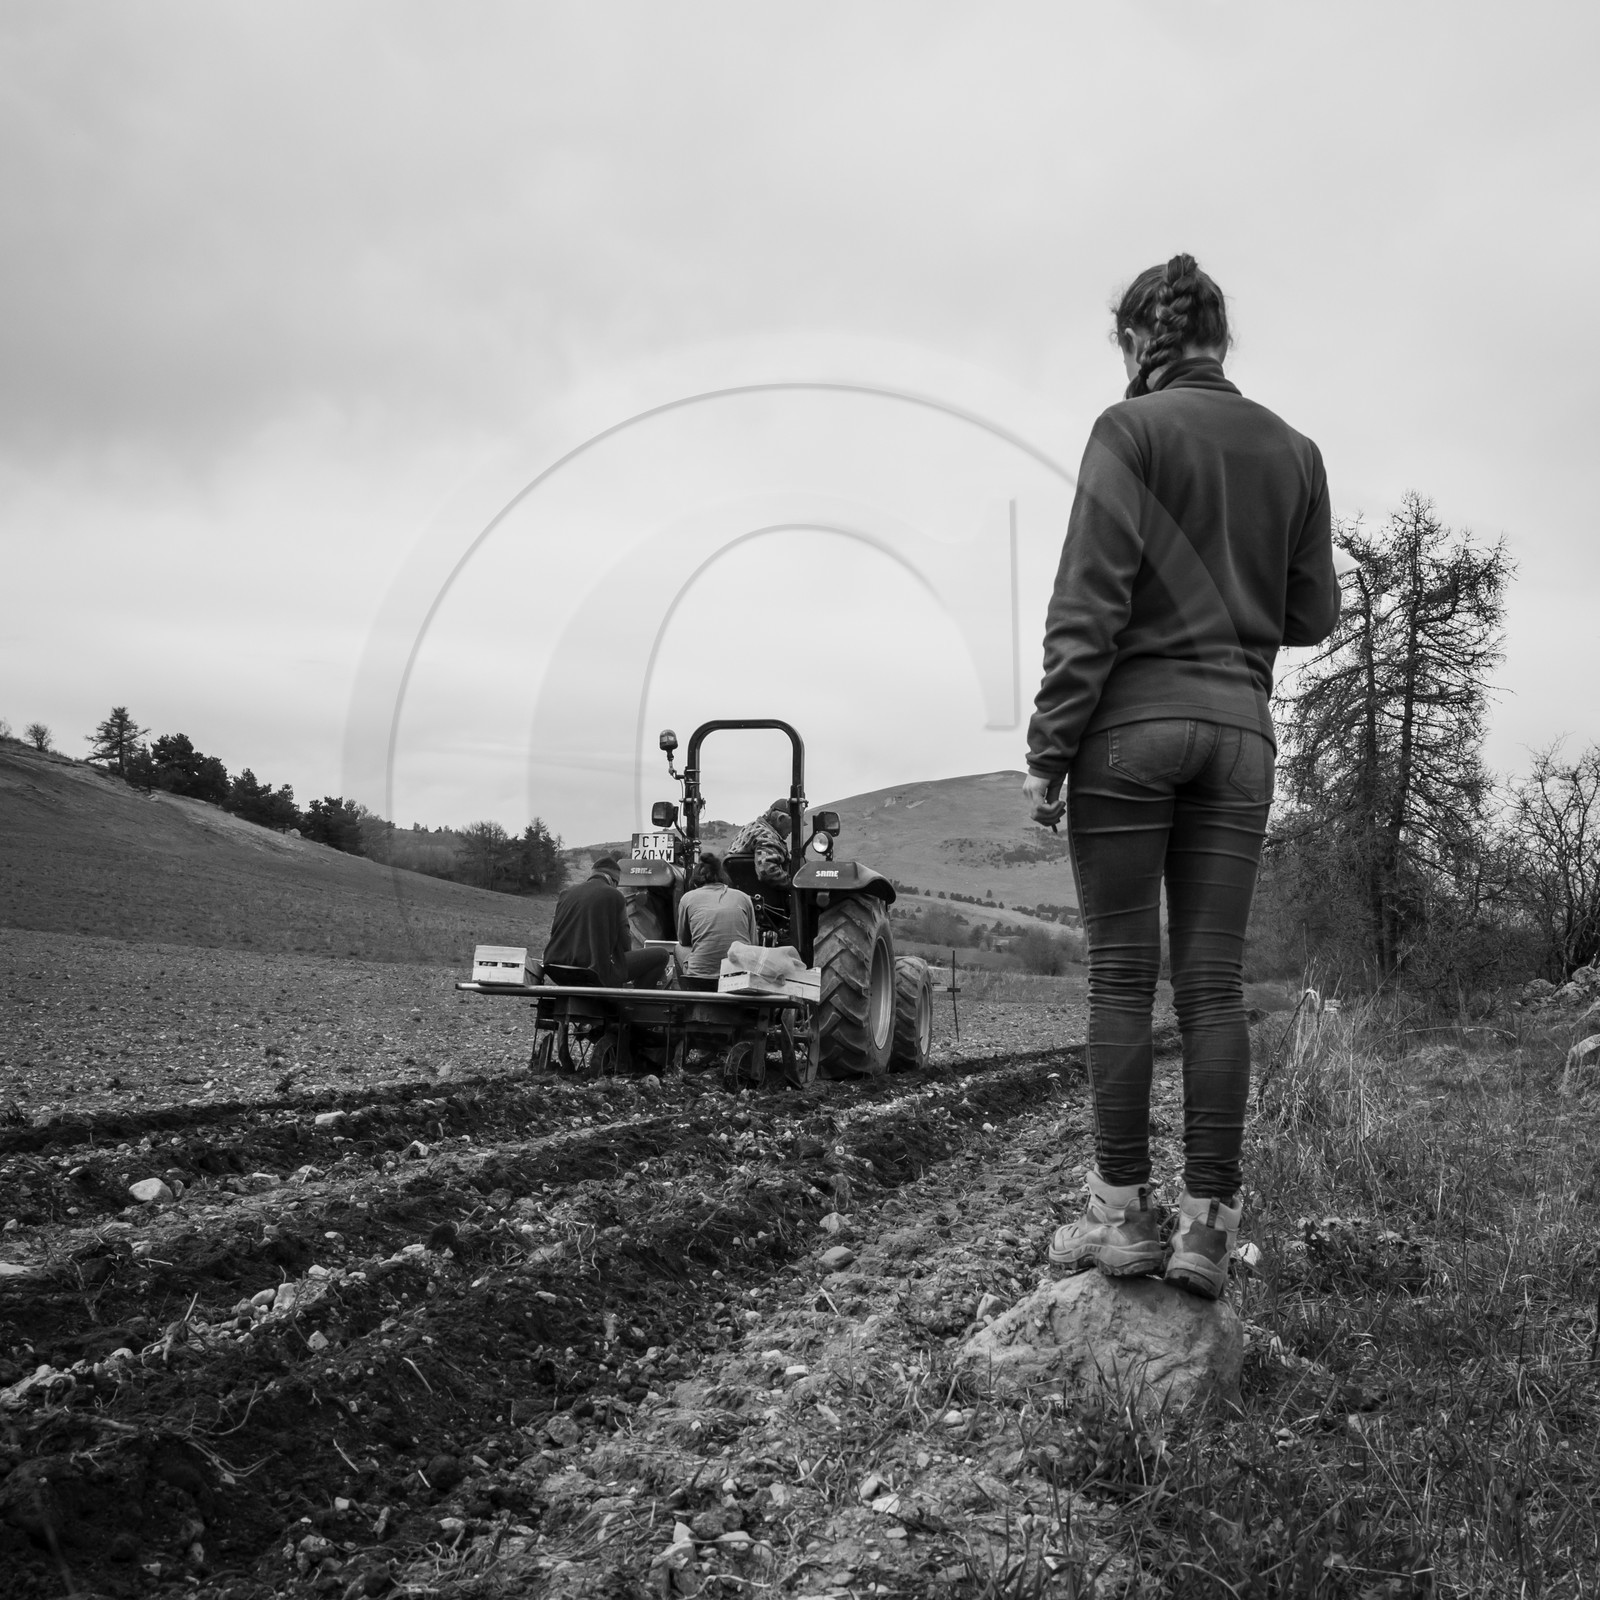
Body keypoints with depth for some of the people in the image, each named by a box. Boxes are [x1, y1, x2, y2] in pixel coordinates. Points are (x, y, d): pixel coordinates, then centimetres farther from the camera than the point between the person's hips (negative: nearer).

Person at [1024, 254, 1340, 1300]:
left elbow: (1088, 606, -10)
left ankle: (1124, 1214, 6)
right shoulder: (1294, 451, 12)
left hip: (1134, 721, -4)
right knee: (1215, 984, 5)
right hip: (1241, 730, 4)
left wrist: (1048, 751, -8)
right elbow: (1314, 615, 13)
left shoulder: (1131, 429, -2)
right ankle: (1208, 1223, 7)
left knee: (1123, 978, 1)